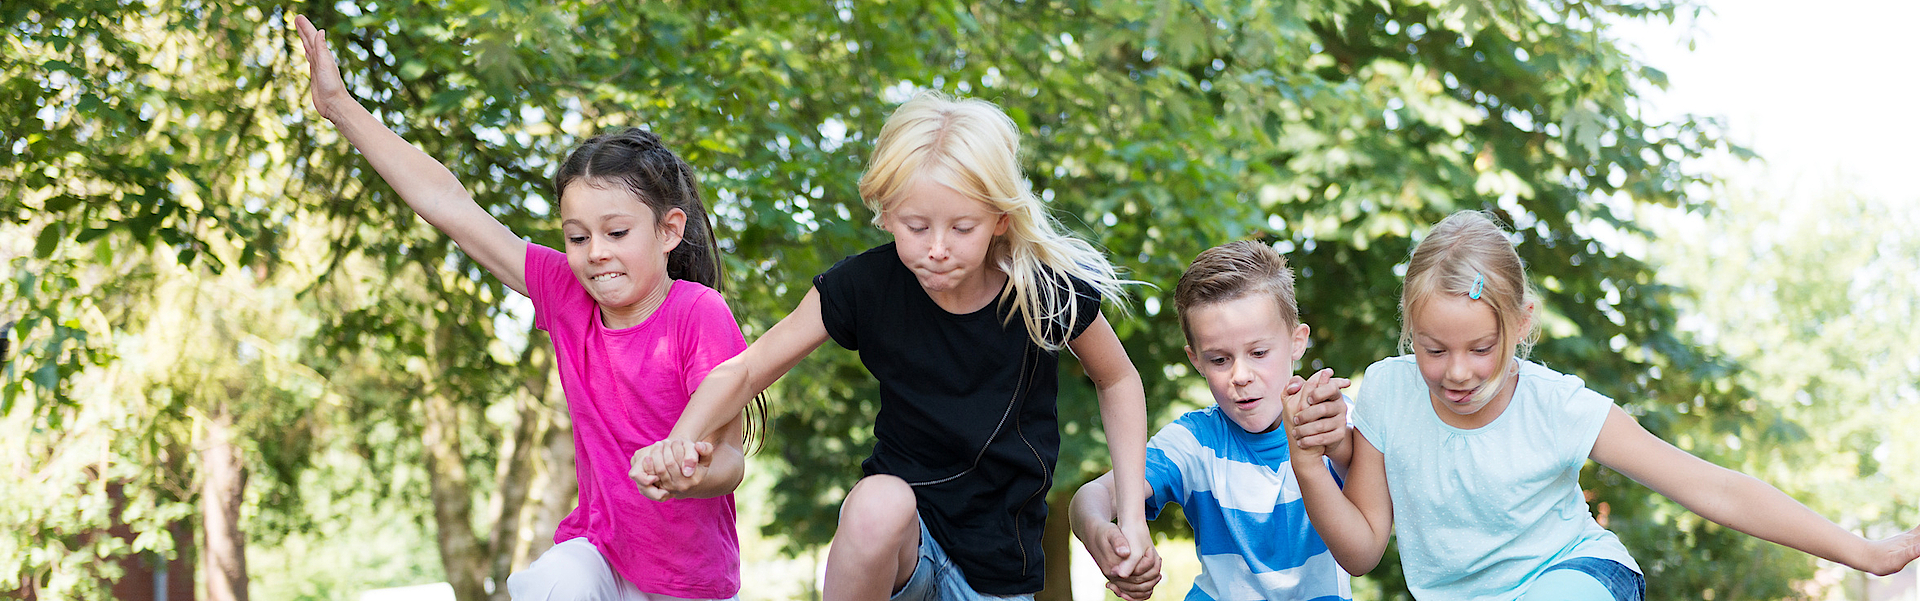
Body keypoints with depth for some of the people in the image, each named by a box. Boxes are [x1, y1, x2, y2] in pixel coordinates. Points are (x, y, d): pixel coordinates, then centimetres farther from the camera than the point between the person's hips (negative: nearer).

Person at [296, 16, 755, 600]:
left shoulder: (699, 313, -18)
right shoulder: (566, 295, -6)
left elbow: (729, 453, -20)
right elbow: (448, 203, -2)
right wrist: (340, 106, 2)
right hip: (599, 549, 2)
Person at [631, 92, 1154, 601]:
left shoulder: (1049, 291, -16)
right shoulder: (864, 287, -15)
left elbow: (1118, 380, 4)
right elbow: (745, 370, -8)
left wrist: (1131, 515, -5)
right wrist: (679, 442, -27)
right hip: (896, 535, 0)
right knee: (879, 502, -35)